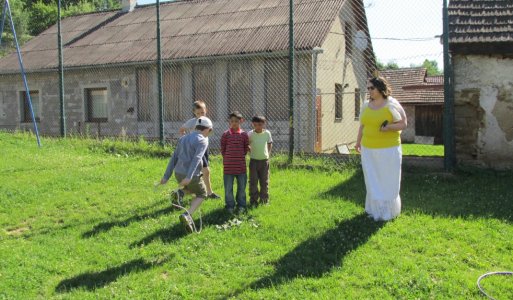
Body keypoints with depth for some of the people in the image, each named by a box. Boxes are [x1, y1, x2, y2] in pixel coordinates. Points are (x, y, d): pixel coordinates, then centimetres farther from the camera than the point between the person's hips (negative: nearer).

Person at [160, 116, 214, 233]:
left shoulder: (184, 138, 13)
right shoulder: (203, 141, -8)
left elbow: (174, 158, 11)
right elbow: (196, 159, -23)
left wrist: (166, 176, 11)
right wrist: (189, 177, -33)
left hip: (178, 174, 7)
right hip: (192, 175, -6)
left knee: (194, 189, 33)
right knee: (201, 194, 19)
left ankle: (180, 193, 1)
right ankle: (187, 215, -5)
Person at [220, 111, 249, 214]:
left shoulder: (244, 134, 1)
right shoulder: (226, 134, -2)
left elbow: (246, 148, 8)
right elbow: (222, 149, 4)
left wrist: (240, 157, 5)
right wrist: (227, 158, 3)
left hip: (241, 165, 1)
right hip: (228, 166, -1)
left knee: (242, 186, 10)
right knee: (228, 187, 6)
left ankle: (241, 205, 25)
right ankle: (230, 205, 19)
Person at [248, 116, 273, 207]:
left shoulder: (267, 133, -3)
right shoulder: (250, 134, -9)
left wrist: (268, 153, 4)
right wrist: (250, 153, -9)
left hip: (264, 160, 2)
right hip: (254, 160, -1)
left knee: (264, 181, 9)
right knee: (253, 181, 2)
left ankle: (264, 200, 20)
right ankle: (253, 200, 12)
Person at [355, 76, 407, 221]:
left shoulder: (392, 104, -10)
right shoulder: (367, 106, 7)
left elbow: (403, 123, -9)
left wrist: (389, 127, -26)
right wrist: (358, 142, 14)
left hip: (388, 150, -5)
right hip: (369, 150, 5)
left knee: (388, 181, 3)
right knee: (373, 181, 10)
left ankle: (387, 212, 15)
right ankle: (376, 209, 22)